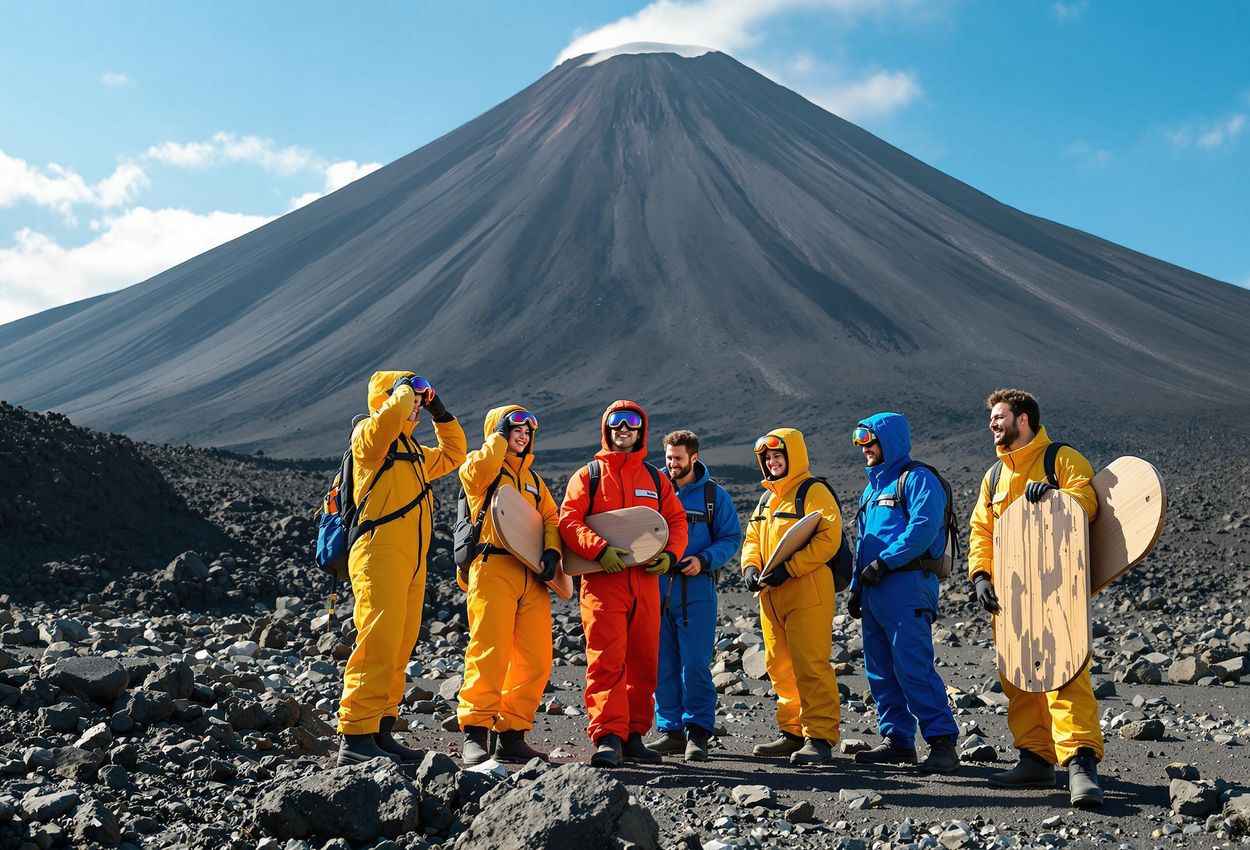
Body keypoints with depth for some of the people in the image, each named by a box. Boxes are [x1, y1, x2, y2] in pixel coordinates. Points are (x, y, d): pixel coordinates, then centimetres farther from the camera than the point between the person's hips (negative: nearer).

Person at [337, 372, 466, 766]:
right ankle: (356, 738, -13)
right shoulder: (369, 434, -1)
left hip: (412, 564, 9)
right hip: (380, 556, -9)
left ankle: (381, 732, 15)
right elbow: (390, 418, -24)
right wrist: (405, 389, -4)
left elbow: (452, 454, 39)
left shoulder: (413, 451, 25)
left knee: (399, 650, 8)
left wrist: (440, 412, 29)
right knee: (378, 645, -15)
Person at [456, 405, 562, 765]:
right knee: (490, 653, -13)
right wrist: (499, 436, -2)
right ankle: (475, 733, -5)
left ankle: (512, 734, 11)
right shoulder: (482, 466, 8)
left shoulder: (532, 478, 26)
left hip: (531, 576, 6)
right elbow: (478, 470, -17)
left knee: (536, 660, 2)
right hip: (493, 568, -6)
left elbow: (551, 517, 17)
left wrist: (551, 550, -2)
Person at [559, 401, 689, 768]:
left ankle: (634, 736, 16)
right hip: (603, 580, -4)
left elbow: (677, 520, 16)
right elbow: (568, 520, -3)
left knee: (644, 661, 6)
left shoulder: (656, 479, 18)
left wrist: (670, 553, -4)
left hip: (646, 580, 4)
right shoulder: (588, 475, 8)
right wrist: (599, 549, -19)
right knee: (606, 658, -11)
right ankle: (608, 737, -10)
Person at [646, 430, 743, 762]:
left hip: (696, 588, -3)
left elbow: (731, 537, 4)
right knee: (663, 662, 5)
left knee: (695, 662, -6)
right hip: (657, 586, 3)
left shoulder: (714, 495, 5)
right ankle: (671, 729, 14)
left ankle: (698, 731, 2)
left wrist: (703, 560, -12)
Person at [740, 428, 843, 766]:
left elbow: (828, 538, -17)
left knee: (810, 665, -10)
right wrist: (750, 567, 0)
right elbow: (752, 539, 22)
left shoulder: (814, 492, -6)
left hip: (807, 591, -8)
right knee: (780, 667, 12)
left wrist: (788, 567, -20)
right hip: (771, 595, 9)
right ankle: (793, 733, 22)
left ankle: (820, 738, -5)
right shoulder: (766, 499, 21)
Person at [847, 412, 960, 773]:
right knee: (880, 669, 9)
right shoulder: (872, 486, 23)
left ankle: (942, 741, -7)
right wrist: (856, 586, 20)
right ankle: (897, 739, 16)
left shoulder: (918, 479, -4)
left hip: (907, 584, -9)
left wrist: (883, 562, -19)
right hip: (875, 591, 9)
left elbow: (923, 527, -19)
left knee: (912, 667, -13)